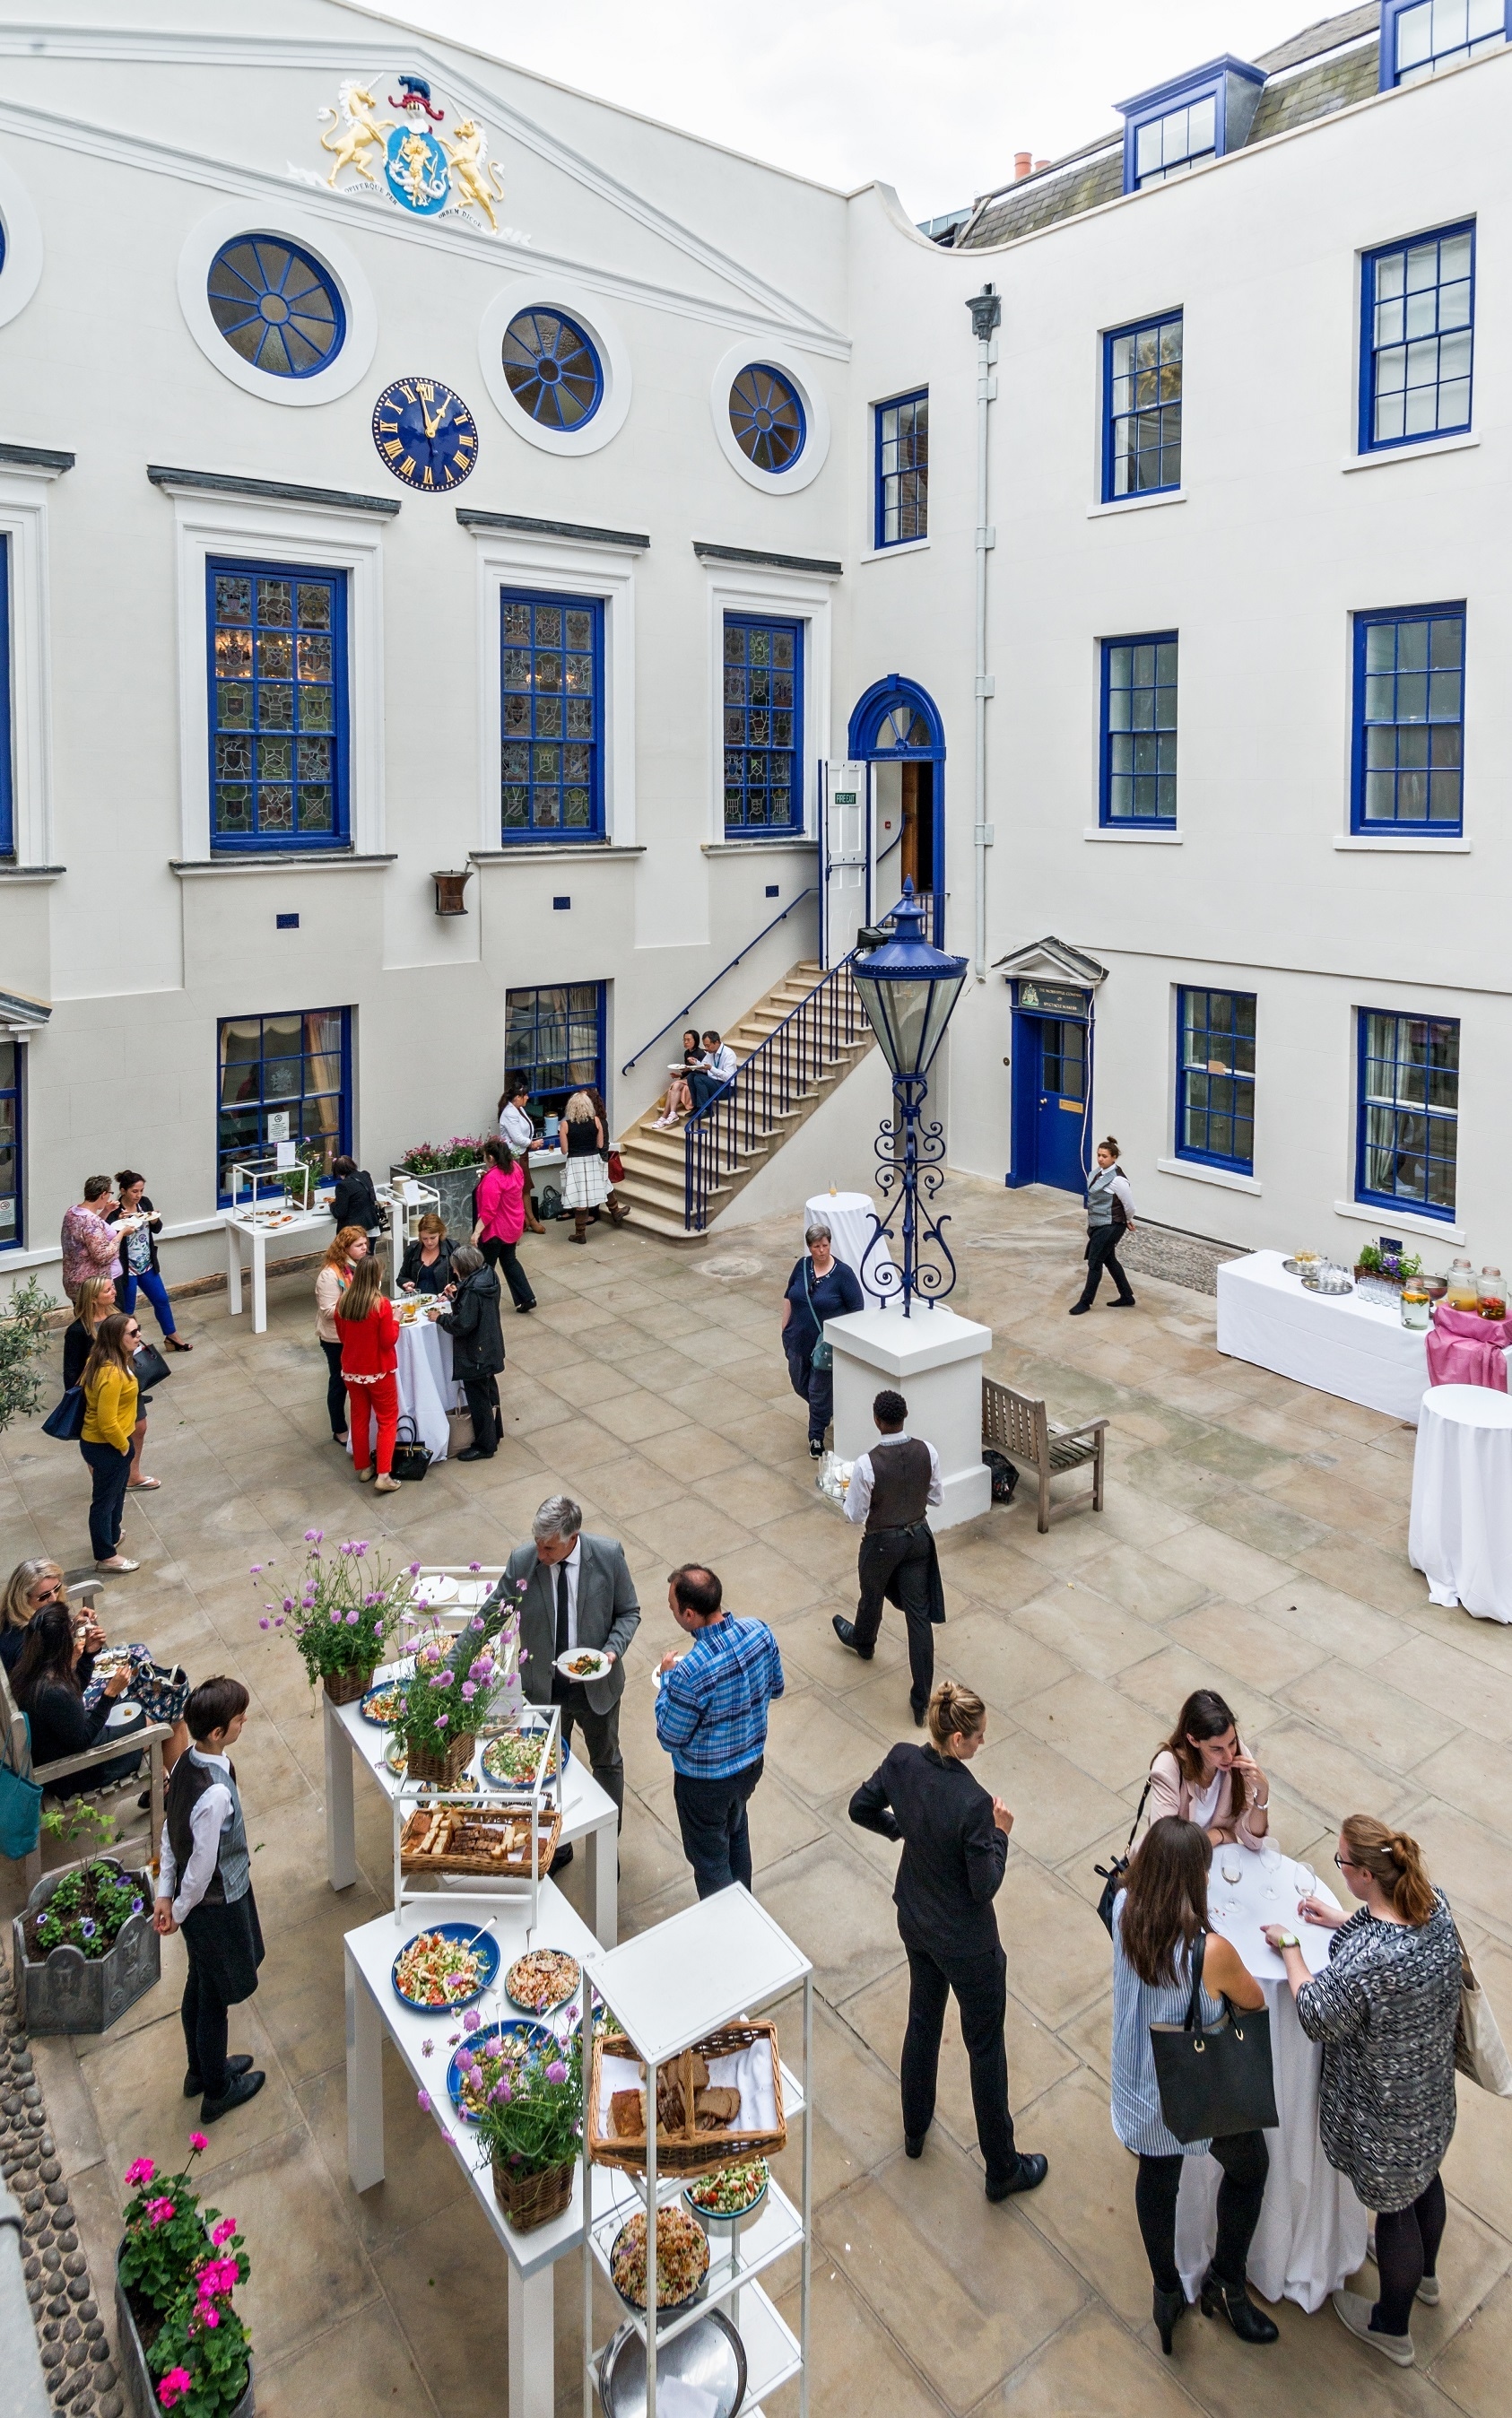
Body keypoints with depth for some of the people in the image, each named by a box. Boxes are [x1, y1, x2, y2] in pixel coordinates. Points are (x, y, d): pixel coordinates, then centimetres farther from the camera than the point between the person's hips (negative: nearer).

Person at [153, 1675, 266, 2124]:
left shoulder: (185, 1764, -10)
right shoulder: (216, 1793, -37)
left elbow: (170, 1831, 1)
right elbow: (203, 1865, -27)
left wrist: (165, 1893, 7)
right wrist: (180, 1910, -9)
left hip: (197, 1899, 8)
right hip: (216, 1903, -8)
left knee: (199, 1986, 27)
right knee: (214, 1998, 14)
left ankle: (201, 2070, 49)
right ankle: (217, 2091, 36)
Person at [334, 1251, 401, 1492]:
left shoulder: (343, 1301, -6)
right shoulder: (381, 1304, -22)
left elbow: (342, 1335, 7)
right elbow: (389, 1341, -17)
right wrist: (395, 1320, -3)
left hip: (351, 1370, 5)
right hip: (379, 1372, -5)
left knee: (359, 1417, 19)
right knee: (387, 1420, 7)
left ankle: (363, 1467, 30)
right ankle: (384, 1476, 1)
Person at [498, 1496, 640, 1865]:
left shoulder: (609, 1555, -21)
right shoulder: (521, 1561, -20)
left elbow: (629, 1612, -8)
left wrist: (613, 1649, -24)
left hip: (596, 1682, 0)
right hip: (543, 1684, 0)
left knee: (607, 1762, 21)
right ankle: (556, 1845, 46)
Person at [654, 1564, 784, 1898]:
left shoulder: (690, 1673, -38)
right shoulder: (760, 1632, -18)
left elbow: (671, 1738, -21)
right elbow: (775, 1687, 1)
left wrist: (667, 1679, -9)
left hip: (705, 1781, -7)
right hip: (751, 1761, 7)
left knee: (710, 1862, 19)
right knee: (736, 1835, 32)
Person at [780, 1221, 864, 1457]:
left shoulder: (843, 1273, -16)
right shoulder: (802, 1266, -2)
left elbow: (857, 1309, -12)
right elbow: (789, 1297, 10)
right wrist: (785, 1328, 10)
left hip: (826, 1346, -5)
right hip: (799, 1341, 5)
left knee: (819, 1393, 2)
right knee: (800, 1385, 19)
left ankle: (816, 1437, 20)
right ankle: (831, 1407, 46)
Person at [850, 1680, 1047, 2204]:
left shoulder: (901, 1761, -17)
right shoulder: (973, 1804, -35)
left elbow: (860, 1809, 0)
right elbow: (984, 1887, -24)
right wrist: (1000, 1834, -10)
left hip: (914, 1921, 6)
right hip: (966, 1941, -6)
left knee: (923, 2019, 29)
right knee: (985, 2047, 15)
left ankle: (915, 2130, 50)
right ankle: (1003, 2169, 35)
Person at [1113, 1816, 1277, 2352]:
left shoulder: (1124, 1911, -21)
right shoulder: (1211, 1950, -36)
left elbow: (1139, 1868, 5)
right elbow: (1255, 2001, -12)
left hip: (1141, 2087, 5)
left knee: (1156, 2178, 29)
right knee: (1250, 2166, 28)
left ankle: (1167, 2296, 47)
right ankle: (1225, 2284, 40)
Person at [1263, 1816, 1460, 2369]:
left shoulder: (1365, 1962, -42)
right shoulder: (1434, 1901, -20)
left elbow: (1317, 2017, -23)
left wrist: (1289, 1947, -12)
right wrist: (1343, 1921, 2)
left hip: (1387, 2110, -7)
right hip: (1432, 2089, 7)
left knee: (1394, 2207, 18)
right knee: (1424, 2177, 32)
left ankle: (1391, 2329, 44)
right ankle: (1424, 2276, 60)